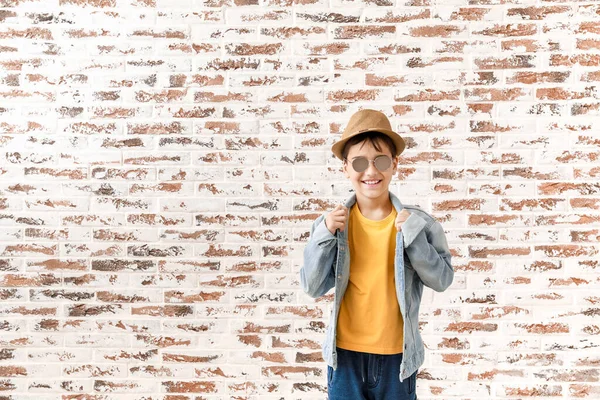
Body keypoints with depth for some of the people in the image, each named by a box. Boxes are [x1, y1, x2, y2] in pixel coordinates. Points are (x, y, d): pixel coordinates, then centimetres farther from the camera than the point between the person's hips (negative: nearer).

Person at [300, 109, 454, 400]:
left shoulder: (416, 222, -7)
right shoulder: (332, 223, -6)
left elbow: (442, 280, -7)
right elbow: (313, 288, -6)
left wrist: (414, 236, -19)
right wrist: (324, 235, -18)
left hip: (397, 355, 0)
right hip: (346, 353, 0)